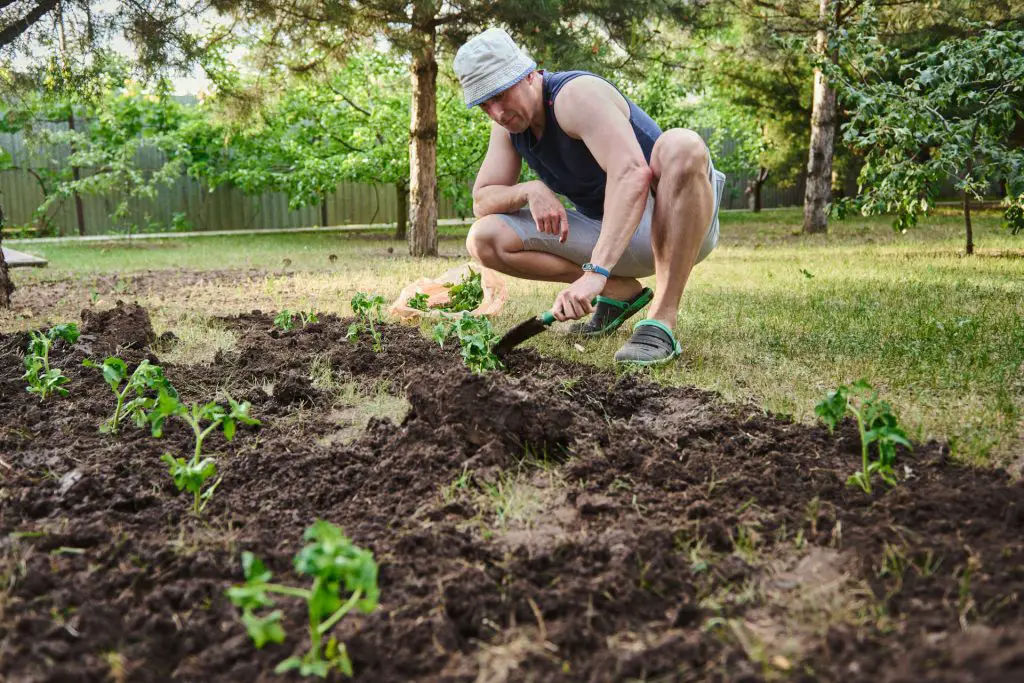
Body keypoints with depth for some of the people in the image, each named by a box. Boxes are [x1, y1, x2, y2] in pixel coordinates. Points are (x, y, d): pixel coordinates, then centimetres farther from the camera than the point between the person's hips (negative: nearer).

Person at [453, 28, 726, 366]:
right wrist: (530, 190, -21)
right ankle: (620, 291, 0)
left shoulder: (575, 94, -22)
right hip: (608, 233, 7)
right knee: (484, 240, -6)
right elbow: (482, 201, 2)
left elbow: (632, 173, -38)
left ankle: (663, 320, -34)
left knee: (683, 145, -40)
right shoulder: (508, 122, 2)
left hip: (678, 224, -7)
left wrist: (595, 272, -46)